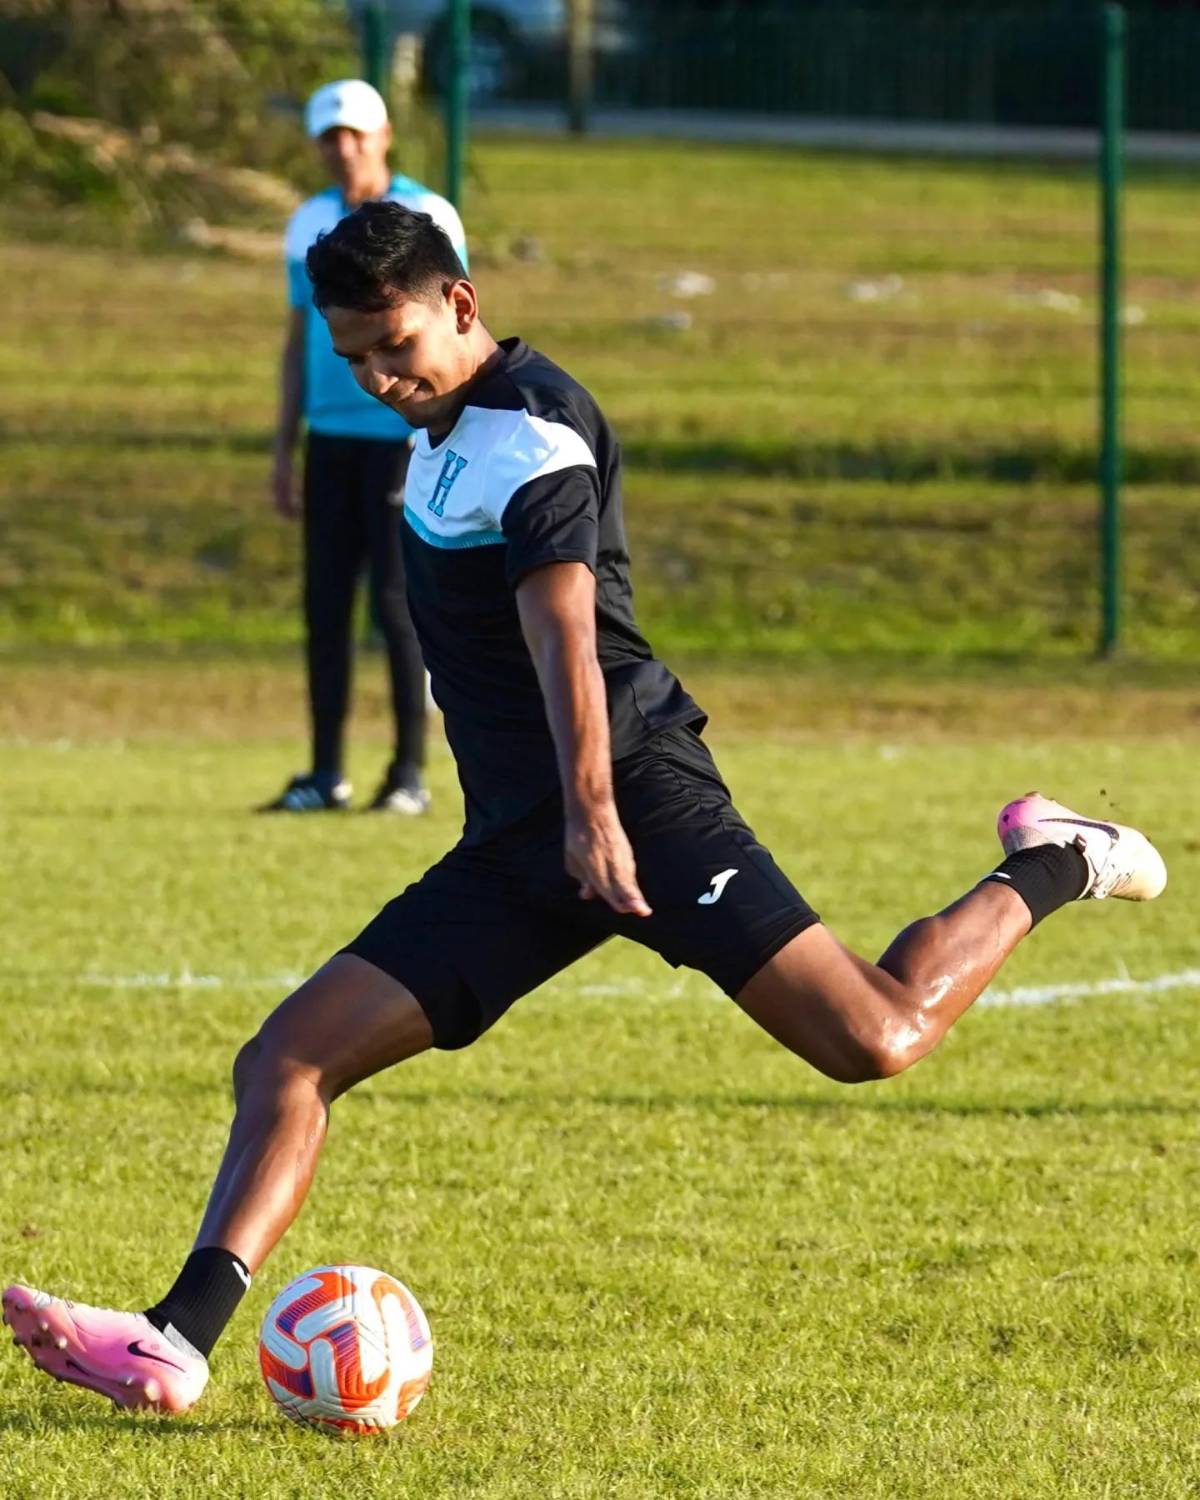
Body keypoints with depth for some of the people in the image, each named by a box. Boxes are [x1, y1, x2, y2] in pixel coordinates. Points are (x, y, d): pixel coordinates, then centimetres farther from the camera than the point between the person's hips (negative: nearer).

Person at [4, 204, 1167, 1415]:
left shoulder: (530, 434, -12)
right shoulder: (445, 424, 16)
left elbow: (562, 625, -27)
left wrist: (593, 812, -40)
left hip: (637, 794, -8)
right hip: (511, 848, 9)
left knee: (875, 1039, -18)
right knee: (285, 1064, -4)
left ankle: (1050, 870, 8)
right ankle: (180, 1342, -12)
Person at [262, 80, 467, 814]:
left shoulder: (428, 220, -6)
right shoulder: (311, 224, 10)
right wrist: (285, 451, 12)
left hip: (402, 440, -5)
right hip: (331, 440, 5)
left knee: (397, 602, -6)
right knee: (326, 603, 3)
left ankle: (410, 773, 0)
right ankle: (326, 775, 7)